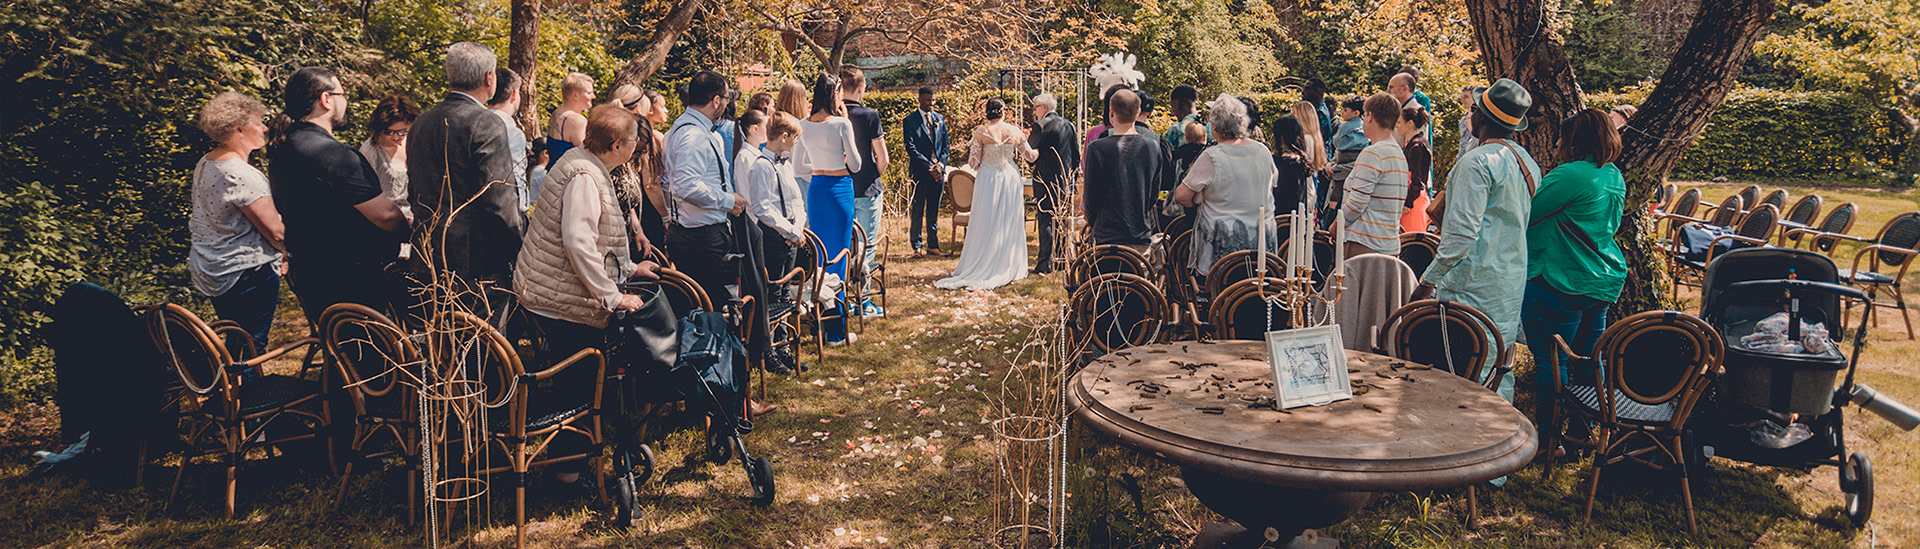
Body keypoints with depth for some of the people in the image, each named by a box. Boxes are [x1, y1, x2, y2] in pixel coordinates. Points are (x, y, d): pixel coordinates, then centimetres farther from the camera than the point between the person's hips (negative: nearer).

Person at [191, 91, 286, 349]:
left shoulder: (204, 164, 8)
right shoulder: (242, 175, -22)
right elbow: (274, 230, -20)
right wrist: (285, 254, 1)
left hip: (210, 271, 10)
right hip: (246, 273, -10)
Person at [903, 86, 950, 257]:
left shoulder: (940, 119, 13)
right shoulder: (910, 121, -2)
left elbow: (946, 144, 13)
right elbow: (911, 148, -9)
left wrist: (940, 164, -4)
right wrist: (929, 167, -13)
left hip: (938, 171, 4)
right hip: (920, 171, -4)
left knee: (934, 211, 9)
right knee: (917, 211, -1)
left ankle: (933, 245, 15)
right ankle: (916, 246, 8)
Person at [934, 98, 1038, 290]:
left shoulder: (981, 132, -7)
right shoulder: (1014, 131, -2)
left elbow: (973, 163, -7)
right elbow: (1030, 156, 8)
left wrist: (971, 148, 14)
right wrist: (1041, 150, 30)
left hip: (988, 181, -1)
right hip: (1010, 179, 1)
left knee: (986, 225, 5)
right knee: (1009, 224, 9)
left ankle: (982, 266, 7)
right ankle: (1008, 268, 13)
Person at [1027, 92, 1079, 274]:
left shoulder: (1041, 125, -11)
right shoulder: (1069, 125, 11)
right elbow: (1076, 155, 14)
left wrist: (1027, 140, 7)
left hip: (1046, 179, -6)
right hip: (1065, 180, 6)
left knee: (1045, 220, -5)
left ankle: (1045, 264, -5)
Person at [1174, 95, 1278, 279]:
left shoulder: (1212, 157, -14)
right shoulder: (1263, 151, 4)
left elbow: (1181, 195, -13)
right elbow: (1274, 183, 22)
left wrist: (1197, 204, 7)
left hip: (1224, 239, -5)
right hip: (1263, 235, 6)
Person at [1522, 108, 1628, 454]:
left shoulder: (1571, 175, -18)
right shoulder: (1615, 177, 10)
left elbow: (1526, 214, -16)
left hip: (1561, 281, -9)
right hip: (1604, 281, 9)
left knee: (1550, 360, -1)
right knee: (1589, 360, 16)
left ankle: (1548, 440, 4)